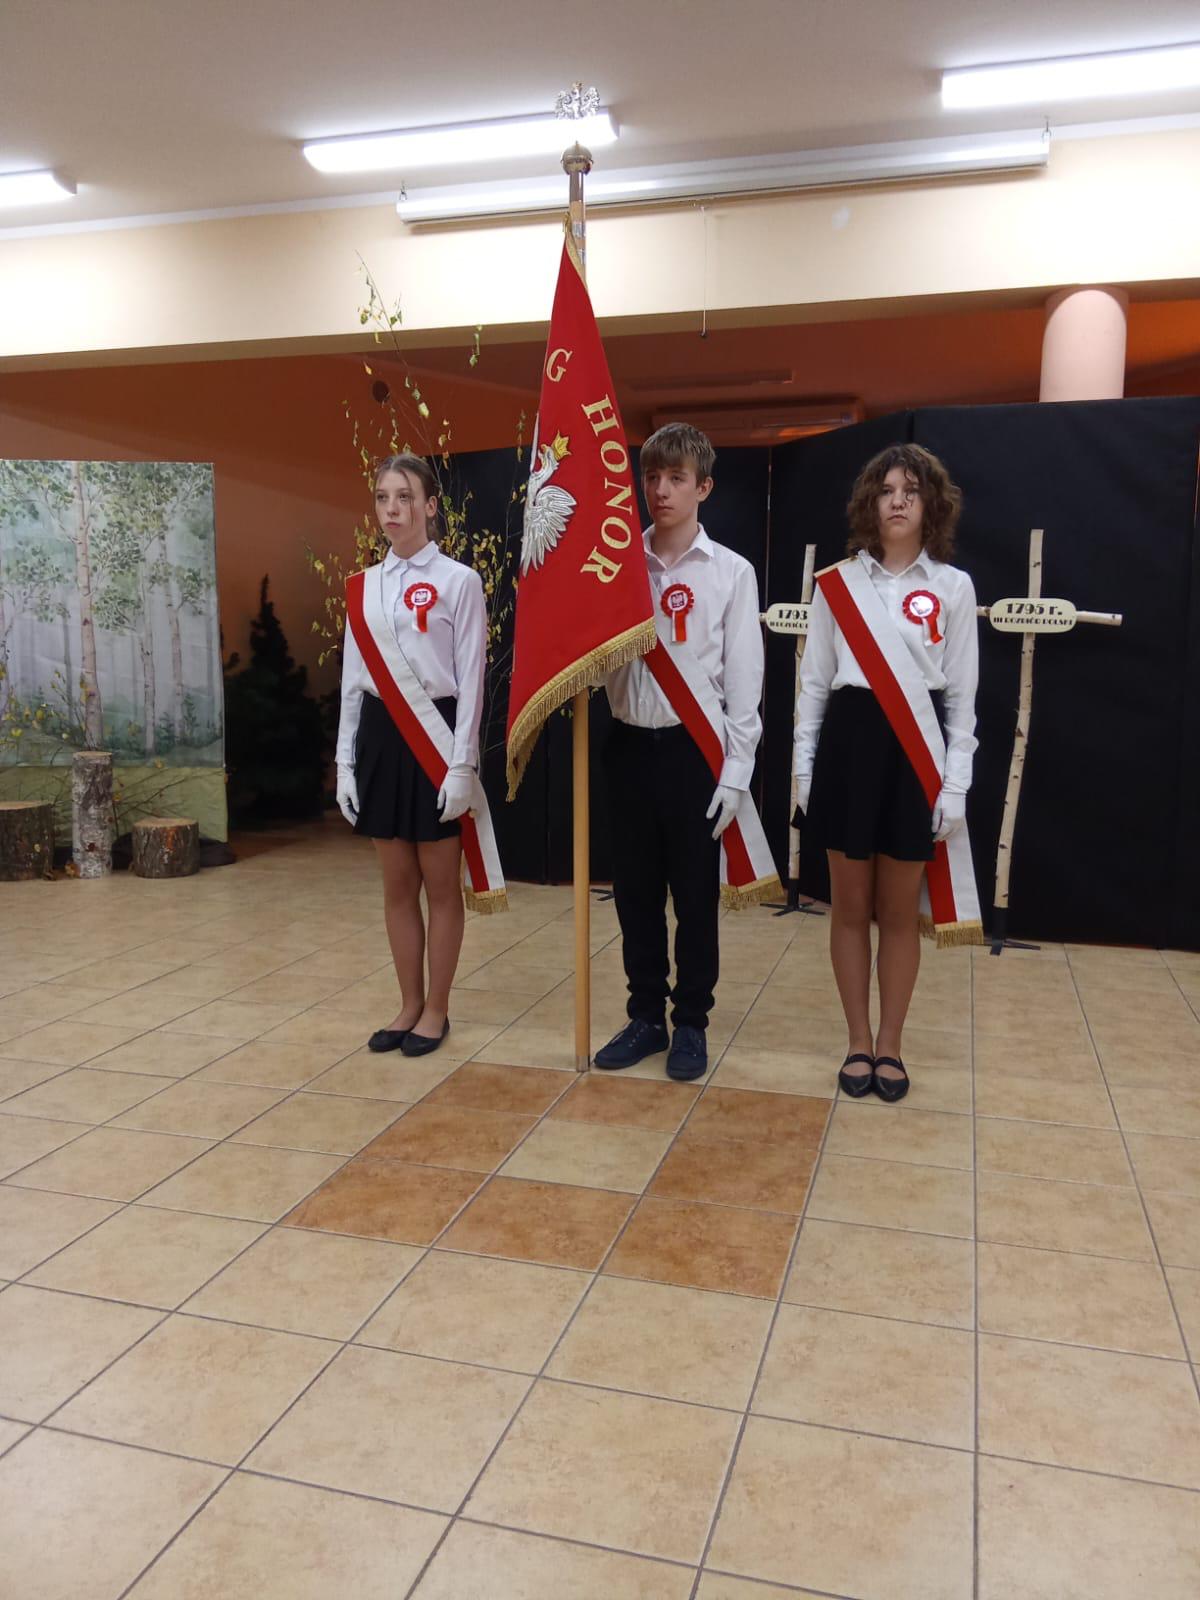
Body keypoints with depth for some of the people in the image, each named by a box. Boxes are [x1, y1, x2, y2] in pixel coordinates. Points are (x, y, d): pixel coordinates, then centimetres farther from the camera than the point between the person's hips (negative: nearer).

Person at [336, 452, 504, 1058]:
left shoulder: (458, 581, -4)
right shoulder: (362, 587, 10)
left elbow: (470, 680, -7)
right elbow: (352, 680, 12)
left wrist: (461, 764, -13)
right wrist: (345, 761, 8)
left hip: (435, 736, -5)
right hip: (379, 736, 5)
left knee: (440, 883, 5)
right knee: (397, 884, 11)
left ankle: (436, 1010, 18)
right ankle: (409, 1005, 24)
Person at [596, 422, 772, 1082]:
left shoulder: (731, 572, -1)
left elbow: (744, 678, -3)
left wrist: (734, 772, -7)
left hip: (694, 750, -2)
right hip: (629, 746, 3)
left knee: (695, 895, 7)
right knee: (634, 891, 11)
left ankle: (690, 1024, 22)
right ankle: (645, 1016, 27)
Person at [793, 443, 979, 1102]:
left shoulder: (953, 587, 3)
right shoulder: (837, 583, 4)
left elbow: (962, 694, 3)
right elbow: (813, 682, 7)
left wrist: (955, 783, -3)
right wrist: (803, 767, 3)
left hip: (917, 752, 0)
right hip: (850, 742, 1)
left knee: (900, 912, 7)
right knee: (850, 907, 8)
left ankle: (889, 1044, 23)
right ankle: (858, 1042, 22)